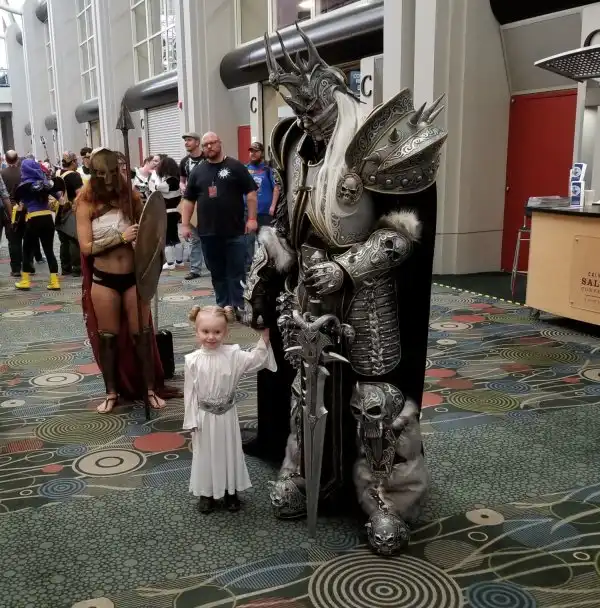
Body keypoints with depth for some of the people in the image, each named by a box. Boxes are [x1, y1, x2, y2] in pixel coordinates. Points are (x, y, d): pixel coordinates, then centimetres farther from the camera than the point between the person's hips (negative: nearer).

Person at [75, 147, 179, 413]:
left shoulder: (130, 196, -2)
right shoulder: (86, 204, -6)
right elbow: (86, 246, -13)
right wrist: (121, 237, -22)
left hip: (133, 277, 1)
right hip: (104, 280, -1)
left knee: (141, 334, 8)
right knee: (108, 337, 11)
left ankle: (151, 389, 21)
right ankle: (112, 392, 25)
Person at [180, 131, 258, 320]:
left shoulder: (235, 167, 1)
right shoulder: (198, 171, 11)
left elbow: (251, 192, -1)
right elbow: (188, 199, 12)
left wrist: (252, 218, -8)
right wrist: (185, 224, 5)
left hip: (235, 231, -3)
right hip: (208, 232, 3)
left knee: (236, 271, -1)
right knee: (217, 272, 10)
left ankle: (237, 306, 4)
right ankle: (223, 305, 19)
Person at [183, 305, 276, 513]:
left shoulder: (233, 354, -9)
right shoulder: (193, 360, -12)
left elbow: (255, 360, -7)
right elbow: (190, 392, -7)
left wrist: (264, 336, -14)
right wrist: (191, 420, -5)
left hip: (227, 415, 2)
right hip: (204, 417, -1)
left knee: (229, 452, 14)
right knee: (206, 454, 11)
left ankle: (231, 491, 31)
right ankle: (206, 493, 29)